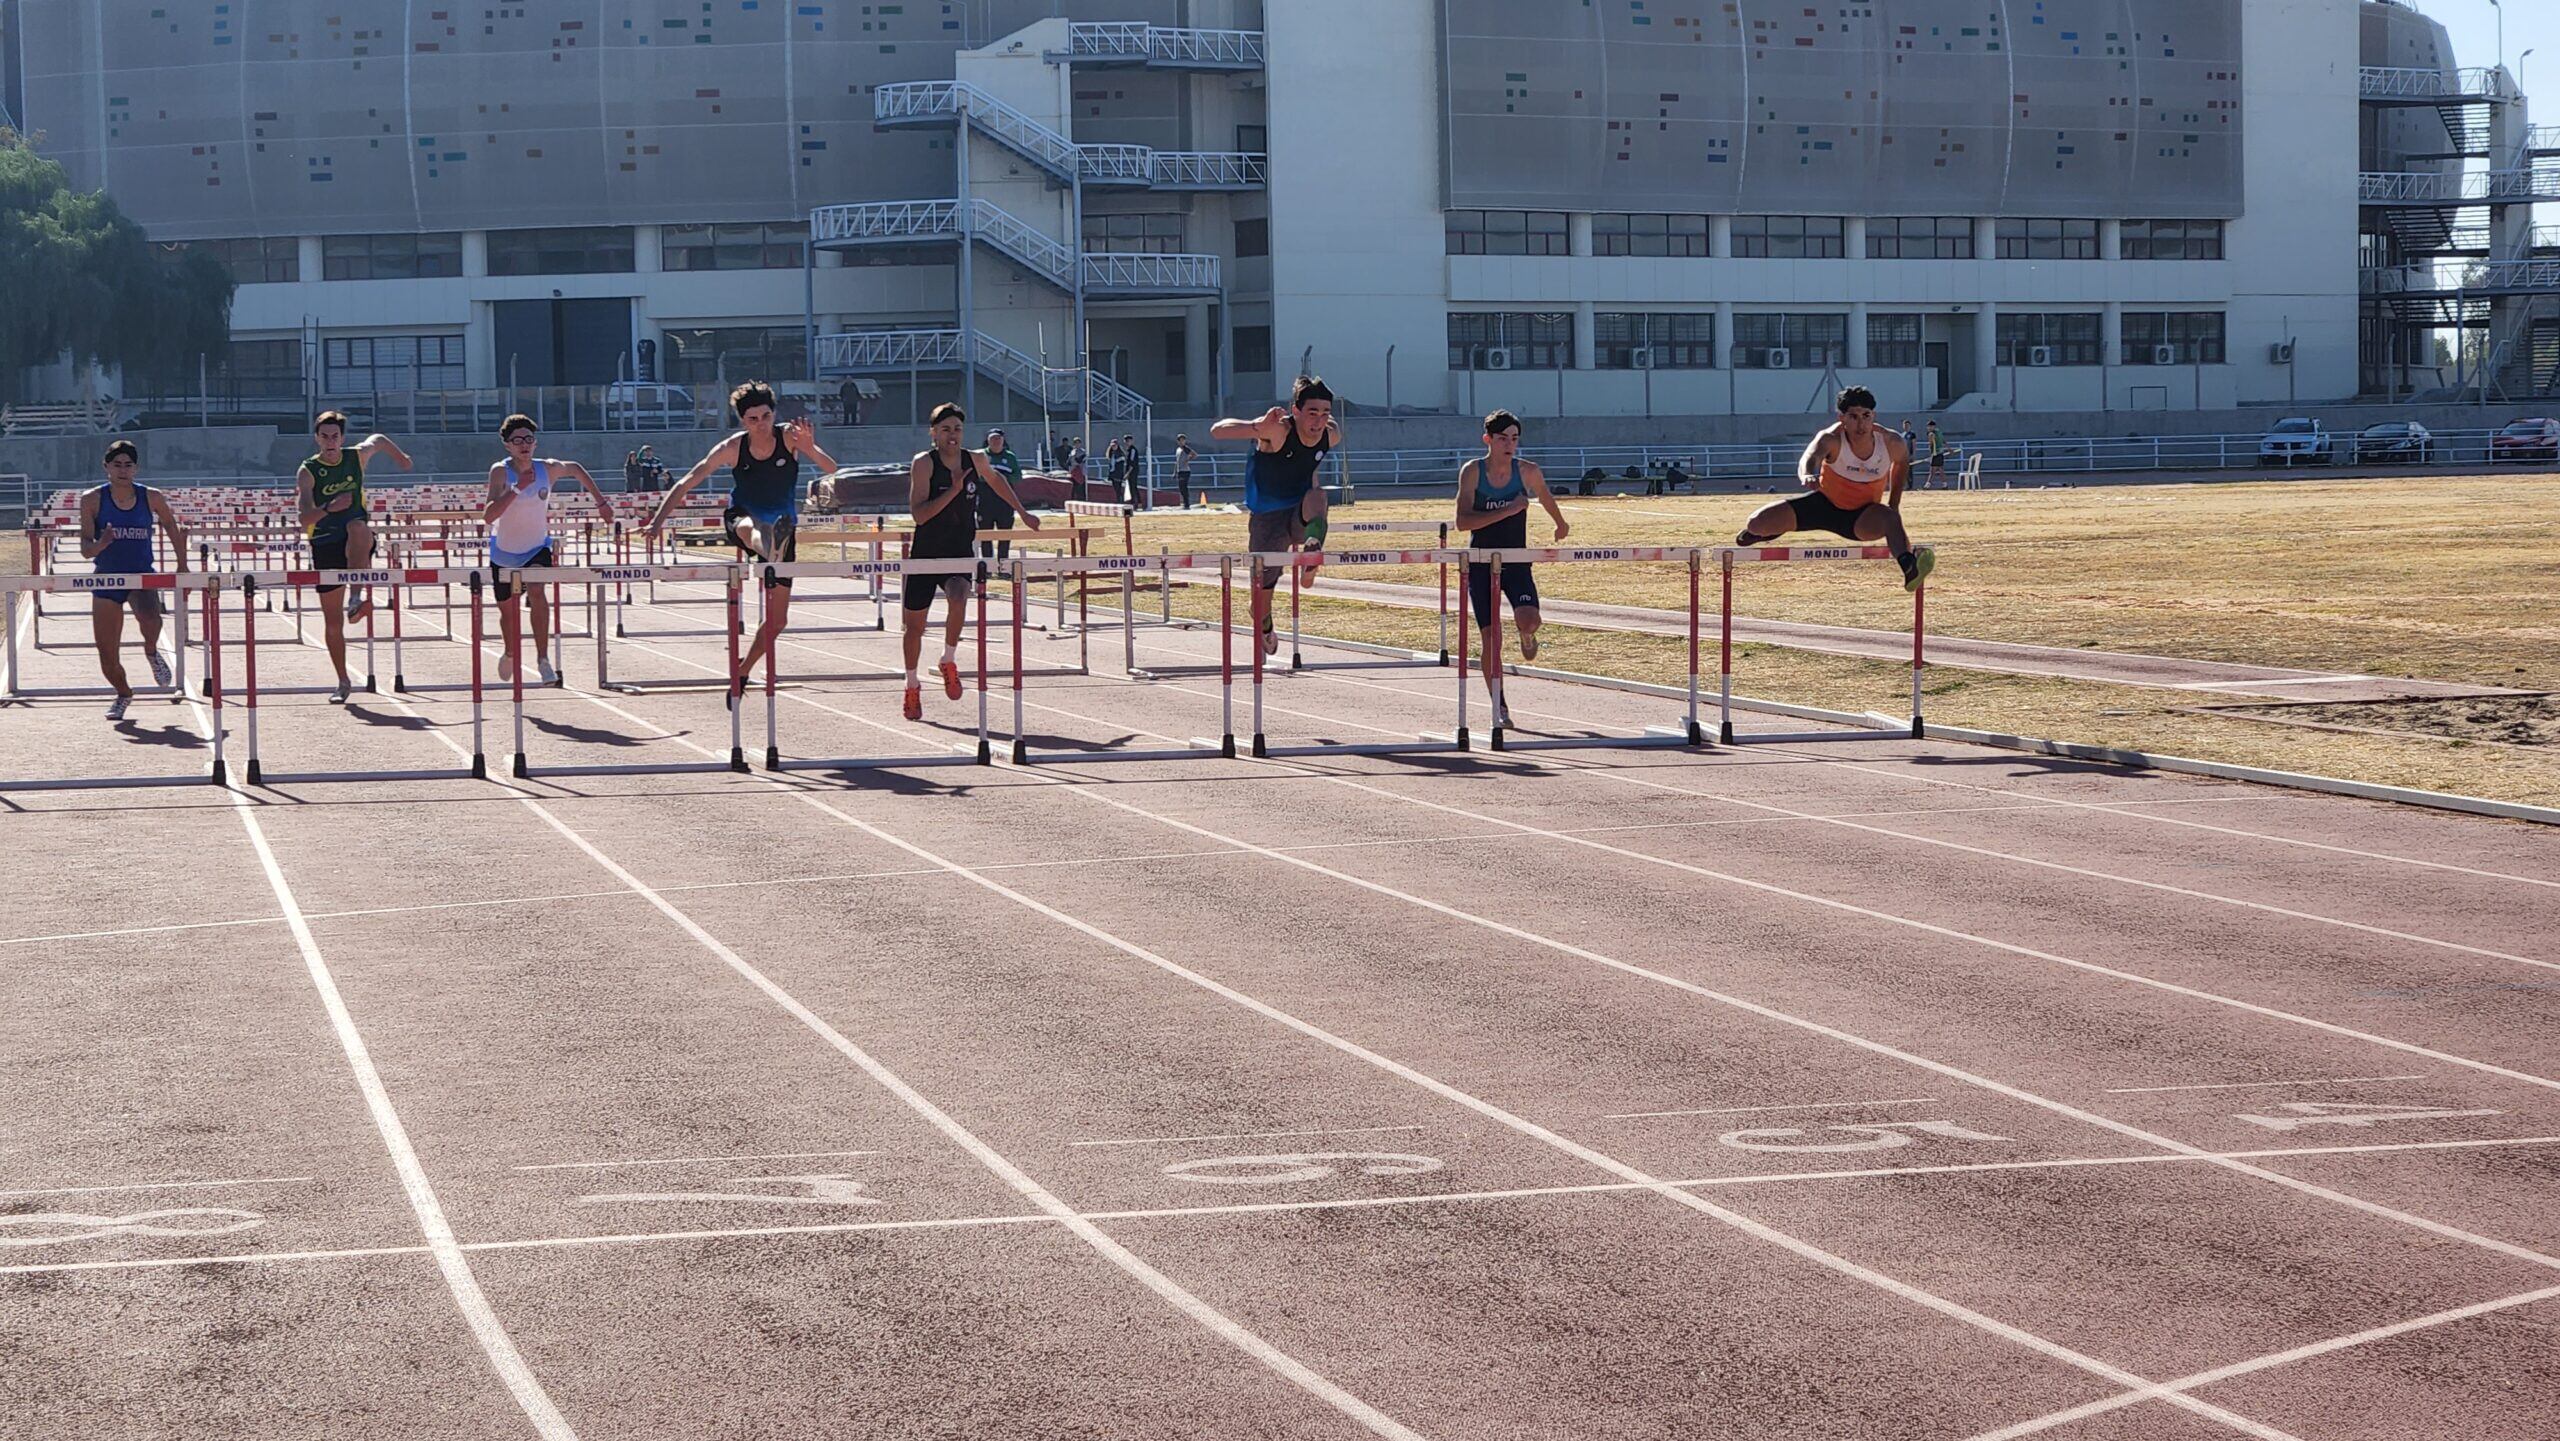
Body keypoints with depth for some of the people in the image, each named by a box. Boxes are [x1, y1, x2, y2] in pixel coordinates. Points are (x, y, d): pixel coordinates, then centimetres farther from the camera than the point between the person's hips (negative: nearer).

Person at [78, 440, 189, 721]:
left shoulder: (151, 498, -3)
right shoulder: (93, 500, -6)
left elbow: (171, 524, 16)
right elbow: (85, 550, -8)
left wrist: (182, 565, 13)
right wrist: (100, 544, -31)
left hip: (142, 574, -1)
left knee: (149, 616, -35)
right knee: (107, 654, 2)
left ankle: (151, 652, 1)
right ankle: (123, 693, 34)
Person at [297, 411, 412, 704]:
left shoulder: (358, 456, 2)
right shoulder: (308, 471, -6)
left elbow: (379, 440, 26)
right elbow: (305, 517, -19)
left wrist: (400, 456, 41)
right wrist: (329, 508, -37)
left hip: (357, 545, 0)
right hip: (325, 545, 0)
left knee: (357, 527, -39)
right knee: (332, 621, 3)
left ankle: (359, 596, -46)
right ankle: (343, 683, 18)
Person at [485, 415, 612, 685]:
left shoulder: (548, 469, -13)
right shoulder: (500, 472, -22)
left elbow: (576, 469, 11)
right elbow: (488, 516, -34)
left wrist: (601, 501, 12)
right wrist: (516, 489, -44)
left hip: (537, 547, 0)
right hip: (504, 551, 0)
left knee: (538, 592, -28)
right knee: (508, 609, 14)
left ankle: (543, 660, -27)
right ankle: (511, 654, 46)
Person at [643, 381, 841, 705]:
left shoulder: (788, 436, -12)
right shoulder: (732, 448, -12)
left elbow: (831, 469, -20)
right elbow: (686, 484, -8)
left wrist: (810, 447, -40)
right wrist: (658, 520, -17)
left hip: (781, 526, 2)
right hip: (740, 519, -2)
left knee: (778, 618, 0)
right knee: (750, 527, -44)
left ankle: (743, 670, 22)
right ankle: (771, 550, -81)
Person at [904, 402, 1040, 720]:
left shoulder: (976, 460, 0)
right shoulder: (924, 463, -13)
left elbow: (996, 480, 24)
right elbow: (919, 514, -22)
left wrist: (1023, 513, 29)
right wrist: (953, 490, -29)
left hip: (961, 553, 2)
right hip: (926, 554, -2)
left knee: (958, 599, -29)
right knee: (915, 624, 8)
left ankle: (949, 663, -6)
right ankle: (912, 686, 31)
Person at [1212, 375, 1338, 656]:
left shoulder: (1331, 436, -9)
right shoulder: (1277, 430, -24)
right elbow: (1217, 431, -31)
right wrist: (1258, 426, -45)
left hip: (1300, 516, 2)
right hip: (1266, 518, -2)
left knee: (1317, 496, -33)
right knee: (1261, 596, 6)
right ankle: (1265, 632, 39)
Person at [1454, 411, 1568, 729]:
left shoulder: (1528, 472, -6)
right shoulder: (1472, 471, -11)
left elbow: (1546, 499, 17)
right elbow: (1463, 521, -22)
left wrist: (1561, 525, 34)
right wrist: (1507, 511, -28)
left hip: (1516, 560, 1)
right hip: (1481, 563, -1)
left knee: (1528, 618, -23)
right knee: (1490, 637, -4)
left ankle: (1526, 634, 17)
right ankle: (1499, 708, 11)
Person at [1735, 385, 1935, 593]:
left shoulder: (1890, 442, -18)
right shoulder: (1832, 439, -28)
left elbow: (1902, 462, 8)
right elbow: (1810, 457, -50)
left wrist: (1894, 503, 5)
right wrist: (1807, 476, -74)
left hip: (1862, 516, 0)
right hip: (1824, 504, 0)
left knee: (1890, 518, -36)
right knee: (1757, 524, -8)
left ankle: (1908, 567, -56)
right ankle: (1772, 528, 30)